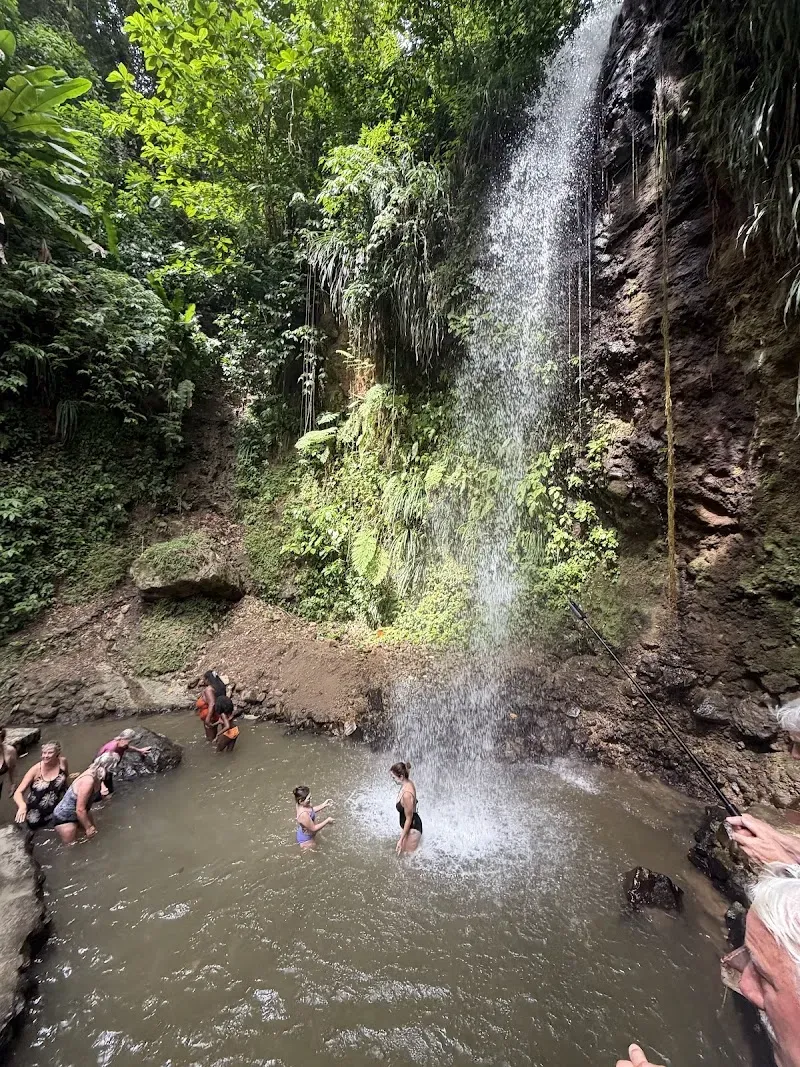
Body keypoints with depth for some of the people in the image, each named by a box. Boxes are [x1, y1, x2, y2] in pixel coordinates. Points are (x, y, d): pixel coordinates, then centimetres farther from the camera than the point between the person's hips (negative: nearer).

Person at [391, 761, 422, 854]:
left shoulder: (406, 794, -35)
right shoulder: (408, 783, -8)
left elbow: (409, 818, -26)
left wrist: (401, 840, -19)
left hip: (411, 828, -9)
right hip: (412, 824, 9)